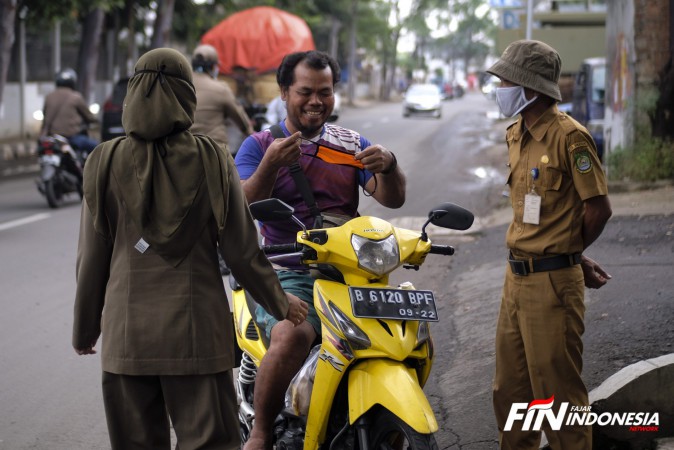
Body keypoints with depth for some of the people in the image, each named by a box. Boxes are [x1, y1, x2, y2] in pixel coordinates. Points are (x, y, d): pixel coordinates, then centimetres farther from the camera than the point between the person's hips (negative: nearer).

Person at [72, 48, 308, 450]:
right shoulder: (211, 160, -6)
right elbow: (241, 248, -3)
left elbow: (92, 257, 1)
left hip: (127, 332, 1)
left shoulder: (107, 162, -3)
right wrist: (280, 302, 13)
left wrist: (85, 329, 14)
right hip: (196, 328, -1)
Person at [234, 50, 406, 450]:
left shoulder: (352, 145, 16)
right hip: (286, 274, -3)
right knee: (292, 335, -35)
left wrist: (388, 166, -19)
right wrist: (269, 165, -27)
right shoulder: (259, 146, 7)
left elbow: (393, 199, 4)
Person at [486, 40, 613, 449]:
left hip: (552, 283, -9)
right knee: (511, 388, 16)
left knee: (557, 392, -2)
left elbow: (599, 208, -14)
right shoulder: (516, 136, 12)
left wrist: (568, 256, 1)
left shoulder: (569, 136, -15)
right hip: (517, 277, 9)